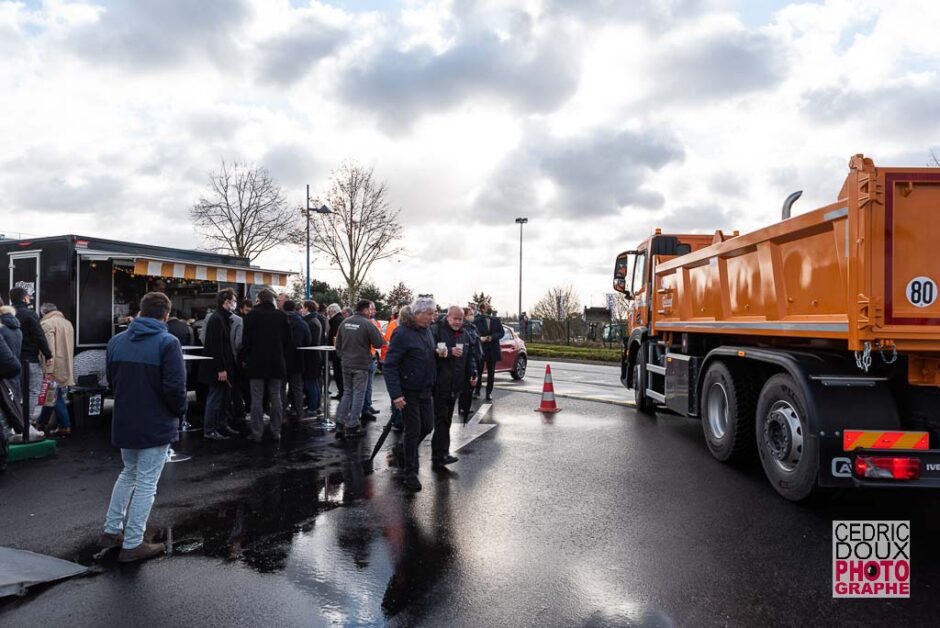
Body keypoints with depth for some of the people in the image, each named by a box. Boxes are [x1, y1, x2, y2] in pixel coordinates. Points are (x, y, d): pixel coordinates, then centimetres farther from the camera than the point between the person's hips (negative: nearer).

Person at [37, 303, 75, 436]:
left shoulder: (47, 323, -9)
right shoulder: (67, 322, 16)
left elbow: (49, 348, -17)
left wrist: (48, 370, -18)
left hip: (55, 367, -8)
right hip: (66, 367, 8)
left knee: (55, 396, -1)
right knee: (51, 394, 16)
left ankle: (65, 426, 3)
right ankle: (42, 422, 22)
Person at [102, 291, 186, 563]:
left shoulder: (116, 341, 3)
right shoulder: (167, 342, -17)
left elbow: (111, 380, 11)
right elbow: (175, 386, -22)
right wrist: (180, 409, -4)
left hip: (123, 423, 6)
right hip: (155, 426, -6)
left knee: (128, 474, 25)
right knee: (146, 484, 5)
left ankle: (111, 529, 31)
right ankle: (132, 544, 11)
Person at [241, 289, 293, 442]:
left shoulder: (252, 314, -6)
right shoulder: (282, 315, 3)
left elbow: (246, 339, -6)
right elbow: (287, 340, 6)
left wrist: (245, 358, 6)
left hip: (256, 362, -3)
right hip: (277, 362, 3)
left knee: (257, 399, 1)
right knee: (275, 398, 8)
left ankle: (257, 433, 1)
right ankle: (276, 432, 10)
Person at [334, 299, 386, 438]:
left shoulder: (345, 322, 6)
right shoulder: (367, 324, -14)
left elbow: (338, 343, 13)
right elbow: (379, 343, -11)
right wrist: (377, 332, 5)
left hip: (346, 364, 6)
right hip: (361, 365, -6)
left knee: (348, 392, 17)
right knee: (358, 394, 3)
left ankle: (340, 424, 14)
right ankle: (352, 427, 6)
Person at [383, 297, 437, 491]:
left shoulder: (426, 330, 7)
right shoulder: (402, 333, -17)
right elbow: (390, 365, -19)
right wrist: (396, 394, -23)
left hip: (426, 390, 7)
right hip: (409, 391, -7)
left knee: (427, 426, 11)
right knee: (413, 431, 0)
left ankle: (407, 452, 38)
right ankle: (410, 473, 16)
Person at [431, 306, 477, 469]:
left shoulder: (465, 334, 14)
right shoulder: (436, 330, -7)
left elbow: (470, 356, 20)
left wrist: (473, 373, 7)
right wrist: (450, 352, -22)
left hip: (455, 385, 7)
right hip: (440, 384, -7)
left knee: (446, 419, 12)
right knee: (441, 419, -11)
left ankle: (439, 455, 20)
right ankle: (440, 455, -10)